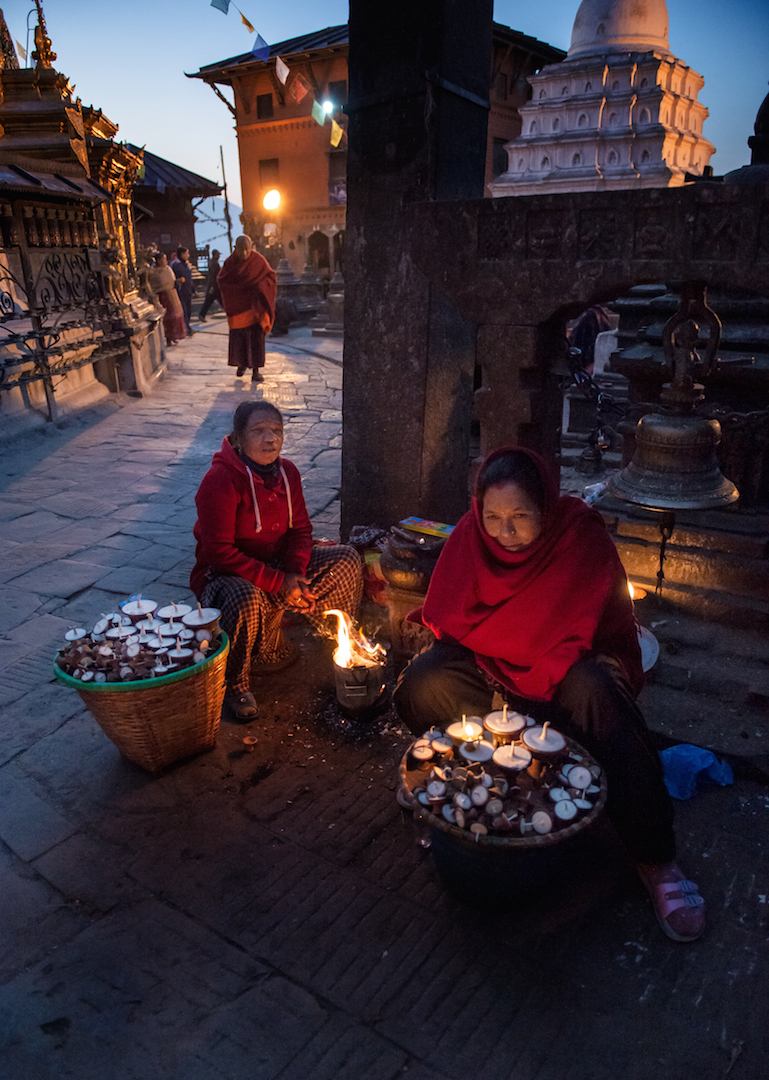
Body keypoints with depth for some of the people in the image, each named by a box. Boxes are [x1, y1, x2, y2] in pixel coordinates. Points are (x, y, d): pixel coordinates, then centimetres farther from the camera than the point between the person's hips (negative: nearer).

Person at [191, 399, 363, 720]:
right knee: (245, 600, -41)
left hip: (276, 565, 7)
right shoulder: (220, 480, -21)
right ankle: (234, 684, -11)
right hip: (224, 574, -6)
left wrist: (295, 575, -16)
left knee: (346, 559, -7)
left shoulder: (287, 472, 0)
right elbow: (220, 553, -25)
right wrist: (278, 582, -27)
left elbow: (300, 530, 4)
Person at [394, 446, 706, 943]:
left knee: (596, 693, -36)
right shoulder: (471, 534, -12)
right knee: (422, 684, -24)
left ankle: (656, 860, -24)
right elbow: (445, 618, -4)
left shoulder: (584, 536, -21)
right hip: (488, 663, 3)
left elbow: (582, 635, -20)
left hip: (570, 665, -2)